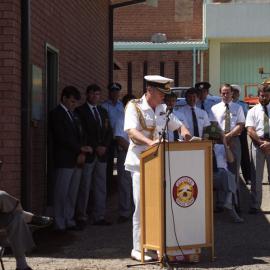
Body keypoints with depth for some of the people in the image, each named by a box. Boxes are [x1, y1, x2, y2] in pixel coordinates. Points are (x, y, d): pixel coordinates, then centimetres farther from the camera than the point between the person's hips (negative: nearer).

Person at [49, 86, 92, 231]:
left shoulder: (73, 114, 19)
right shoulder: (56, 114, -6)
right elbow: (61, 138, -14)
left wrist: (81, 152, 2)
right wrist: (80, 148, -12)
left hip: (76, 159, 7)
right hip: (64, 160, -7)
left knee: (72, 193, 8)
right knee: (61, 193, -5)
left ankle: (69, 221, 14)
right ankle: (60, 224, 0)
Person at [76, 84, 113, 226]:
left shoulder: (103, 112, 18)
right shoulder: (80, 111, -1)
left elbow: (109, 132, 15)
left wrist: (104, 146, -1)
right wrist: (95, 148, -12)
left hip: (101, 155, 6)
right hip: (88, 154, -6)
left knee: (101, 186, 5)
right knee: (84, 187, -5)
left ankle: (99, 217, 9)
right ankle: (82, 217, -1)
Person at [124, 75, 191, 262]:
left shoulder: (163, 109, 13)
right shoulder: (134, 106, -6)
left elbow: (178, 124, 24)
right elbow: (132, 131, -20)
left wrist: (185, 132, -1)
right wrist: (149, 142, -37)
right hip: (140, 161, -6)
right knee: (142, 205, -6)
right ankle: (138, 249, 0)